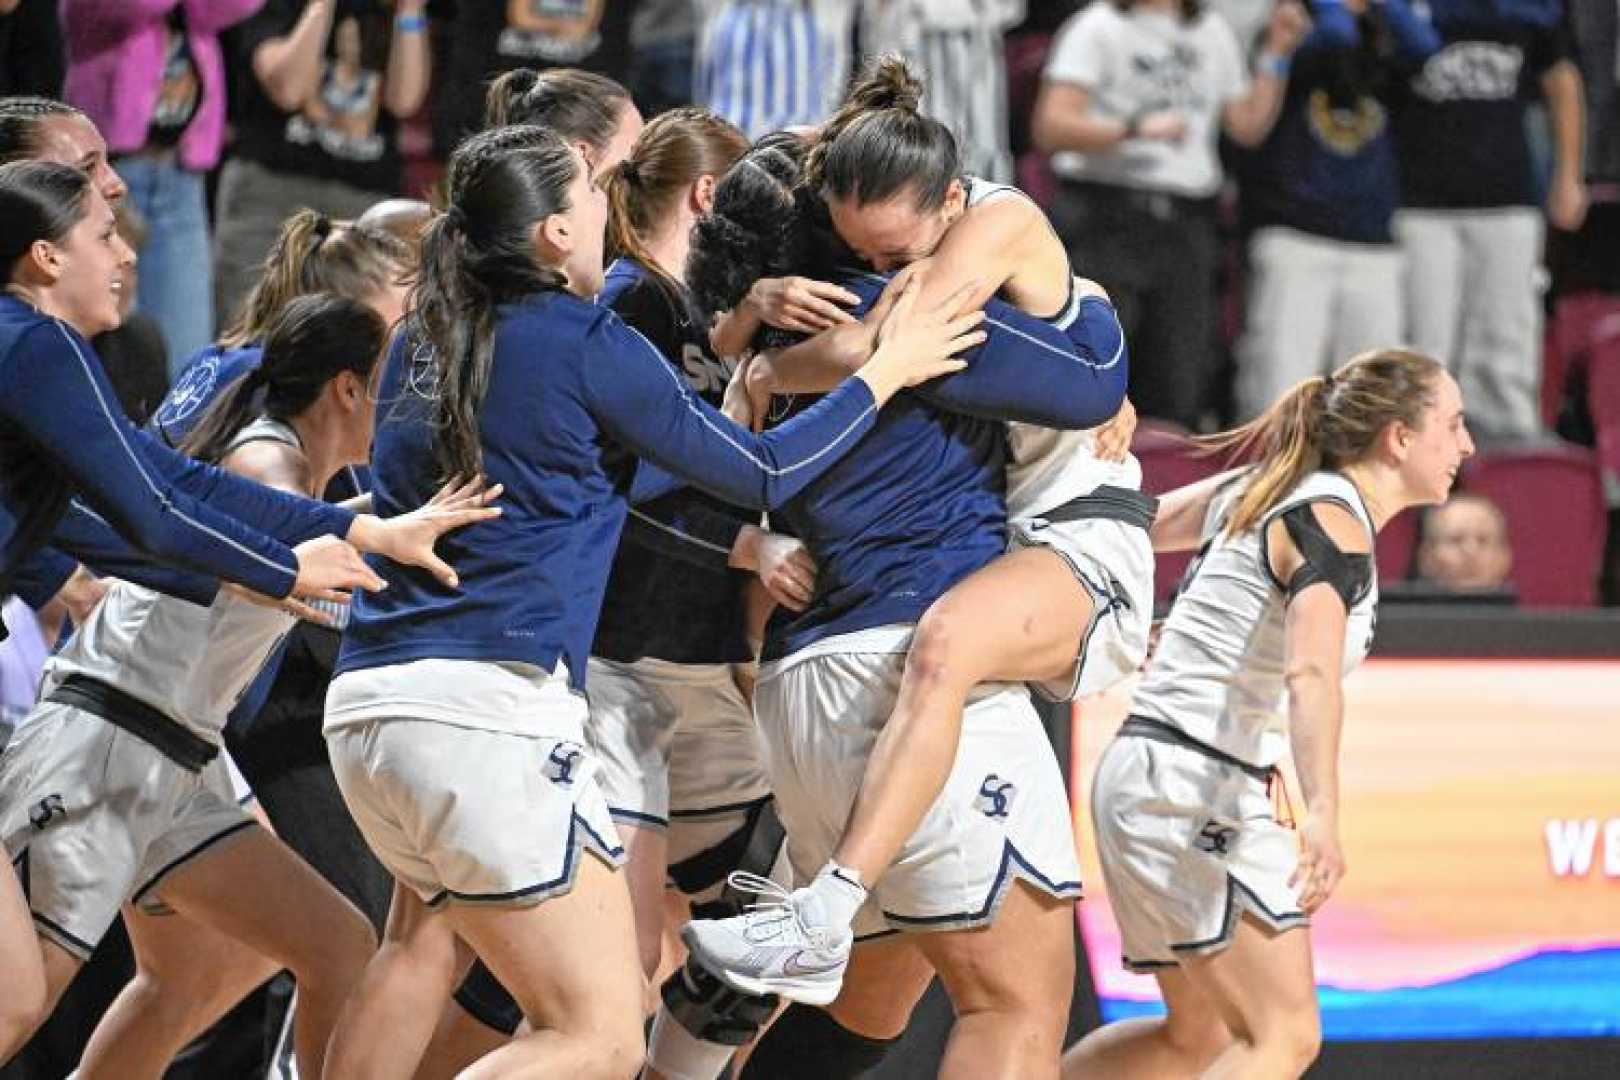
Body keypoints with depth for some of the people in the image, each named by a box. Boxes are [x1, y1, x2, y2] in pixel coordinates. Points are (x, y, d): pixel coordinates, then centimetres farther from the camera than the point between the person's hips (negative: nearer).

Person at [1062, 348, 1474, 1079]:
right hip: (1191, 786, -10)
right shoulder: (1333, 523, -16)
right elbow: (1311, 671, -34)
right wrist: (1322, 813, -47)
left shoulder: (1259, 492, 12)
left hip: (1142, 778, 10)